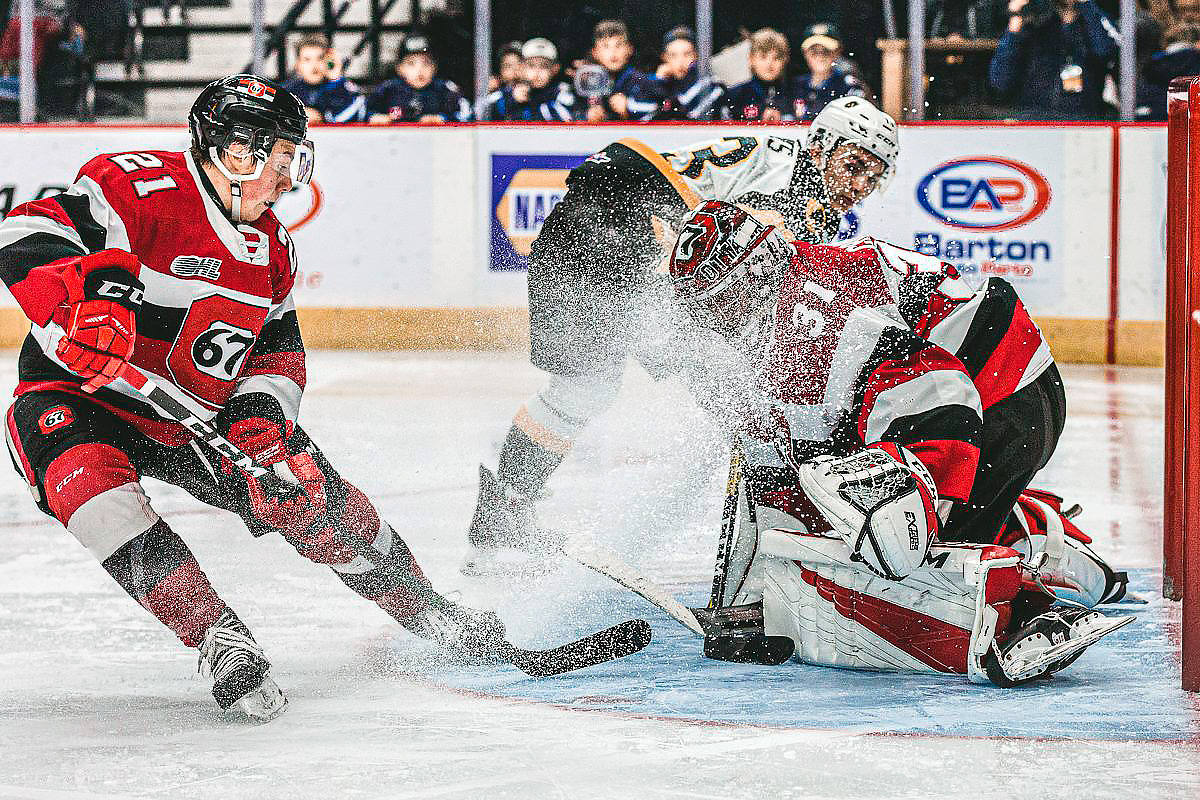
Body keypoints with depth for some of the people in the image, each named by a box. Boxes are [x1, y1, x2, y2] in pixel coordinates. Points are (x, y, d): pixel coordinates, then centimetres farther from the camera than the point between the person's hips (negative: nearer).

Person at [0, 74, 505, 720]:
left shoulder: (271, 249, 5)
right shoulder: (139, 186, -21)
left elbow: (280, 353, 9)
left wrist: (260, 418, -12)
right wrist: (81, 297, -51)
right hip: (72, 395, -6)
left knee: (319, 501, -1)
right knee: (91, 479, -38)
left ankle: (425, 611, 24)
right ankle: (219, 639, -38)